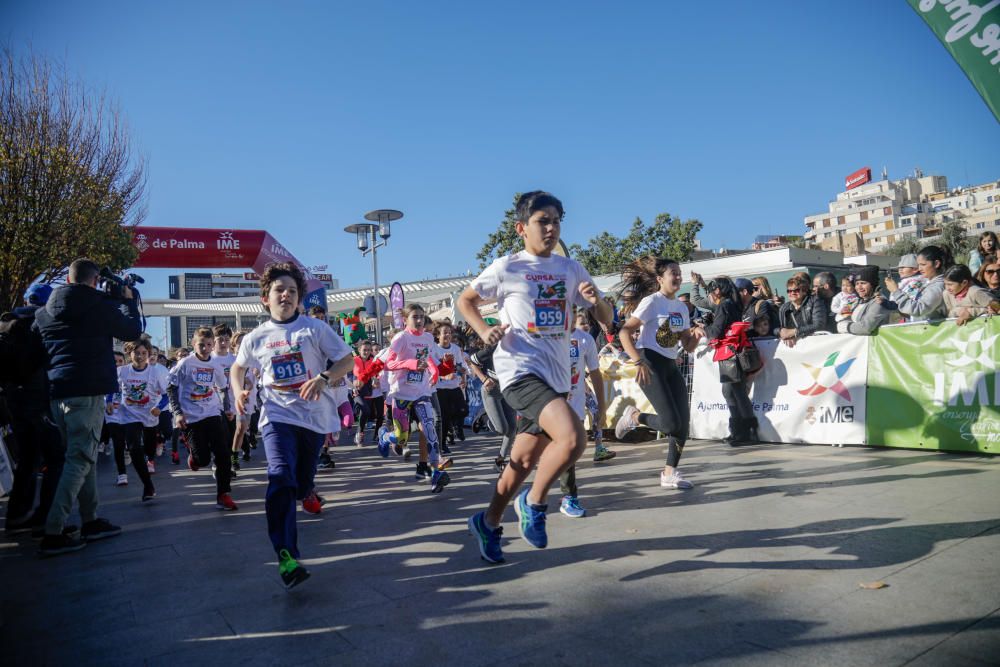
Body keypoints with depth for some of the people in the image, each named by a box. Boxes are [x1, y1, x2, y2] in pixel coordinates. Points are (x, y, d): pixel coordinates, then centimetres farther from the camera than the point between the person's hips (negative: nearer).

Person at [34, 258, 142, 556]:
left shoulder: (44, 311, 11)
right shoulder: (101, 306, -7)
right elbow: (133, 331, 6)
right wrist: (128, 300, 18)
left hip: (57, 392, 7)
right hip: (86, 391, -7)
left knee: (83, 455, 15)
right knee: (80, 459, -4)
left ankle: (90, 521, 21)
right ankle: (53, 533, -7)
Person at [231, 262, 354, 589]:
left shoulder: (315, 328, -2)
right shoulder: (255, 338, 5)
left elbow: (347, 359, -1)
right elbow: (238, 368, 24)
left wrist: (324, 378, -18)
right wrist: (238, 392, 4)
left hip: (314, 417, 1)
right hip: (277, 416, 0)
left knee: (301, 483, 12)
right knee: (281, 478, -22)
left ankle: (305, 491, 52)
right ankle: (287, 556, -23)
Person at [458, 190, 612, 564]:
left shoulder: (571, 269, 9)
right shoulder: (506, 268, -3)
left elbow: (606, 318, 10)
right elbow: (465, 300, 10)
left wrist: (596, 300, -12)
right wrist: (483, 331, -8)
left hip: (556, 375, 6)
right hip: (520, 369, -6)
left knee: (526, 459, 15)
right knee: (573, 438, -26)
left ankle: (488, 523, 36)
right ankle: (533, 503, 0)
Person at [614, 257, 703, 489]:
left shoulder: (681, 307, 15)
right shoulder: (652, 301, -7)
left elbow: (688, 346, 18)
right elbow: (624, 332, -15)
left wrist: (696, 335, -5)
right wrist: (638, 361, -26)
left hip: (671, 366, 8)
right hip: (650, 364, -7)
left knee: (683, 422, -1)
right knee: (672, 423, -17)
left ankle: (669, 473, 10)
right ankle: (633, 416, 10)